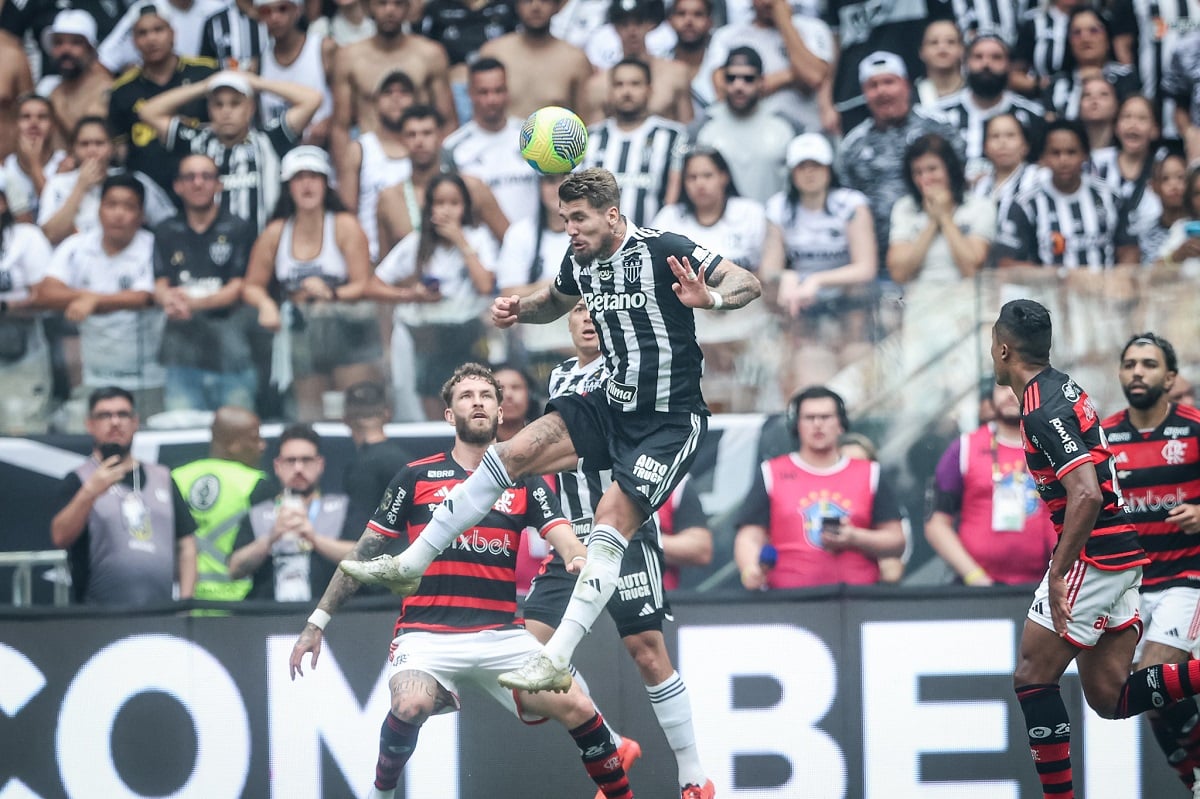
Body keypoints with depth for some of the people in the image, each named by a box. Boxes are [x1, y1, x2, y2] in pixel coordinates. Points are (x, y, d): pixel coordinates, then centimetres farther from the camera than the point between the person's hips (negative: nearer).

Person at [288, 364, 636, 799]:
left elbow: (563, 537, -5)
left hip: (501, 634, 2)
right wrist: (317, 621, 8)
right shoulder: (416, 477, 5)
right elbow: (364, 552, 9)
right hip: (427, 631, -2)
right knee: (411, 706, -32)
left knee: (577, 709, -15)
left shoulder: (525, 482, 8)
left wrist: (580, 559, -31)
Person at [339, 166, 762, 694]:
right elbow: (554, 301, 27)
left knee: (612, 521, -22)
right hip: (613, 407, 7)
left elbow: (749, 283, -21)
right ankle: (409, 565, 2)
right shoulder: (580, 260, 3)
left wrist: (709, 298, -42)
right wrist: (518, 309, 5)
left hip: (669, 422, -7)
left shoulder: (663, 250, -18)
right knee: (512, 453, -5)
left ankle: (556, 661, -23)